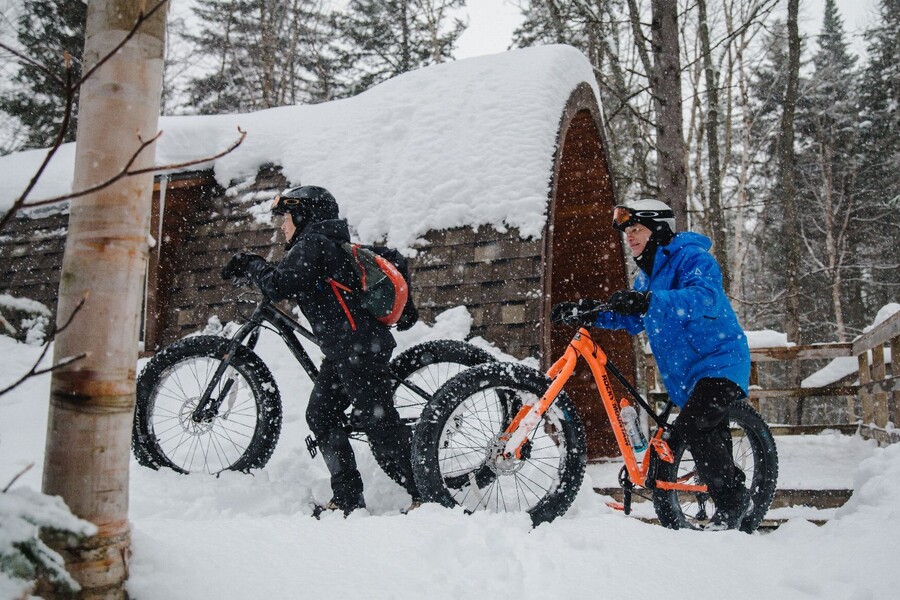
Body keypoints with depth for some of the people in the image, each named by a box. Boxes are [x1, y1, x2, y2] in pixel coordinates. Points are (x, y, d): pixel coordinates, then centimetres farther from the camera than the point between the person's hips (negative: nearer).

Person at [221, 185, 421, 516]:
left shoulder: (312, 243, -10)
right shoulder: (328, 243, 22)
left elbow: (277, 286, -20)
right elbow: (298, 285, 26)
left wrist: (251, 264, -1)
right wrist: (254, 266, 18)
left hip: (360, 348, -11)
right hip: (342, 351, 11)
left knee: (379, 423, -7)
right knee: (320, 415, 11)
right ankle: (348, 498, 15)